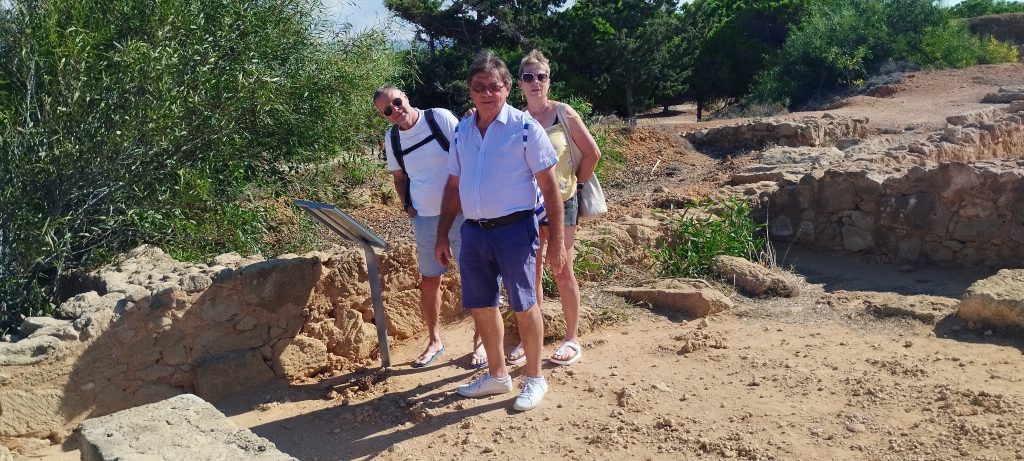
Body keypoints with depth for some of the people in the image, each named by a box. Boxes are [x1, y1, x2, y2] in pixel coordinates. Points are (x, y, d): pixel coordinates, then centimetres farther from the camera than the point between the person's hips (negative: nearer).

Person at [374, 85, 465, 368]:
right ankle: (434, 340, 29)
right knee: (428, 281, 12)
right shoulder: (391, 139, 4)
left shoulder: (440, 118, -10)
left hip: (460, 213, -4)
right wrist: (407, 205, 2)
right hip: (425, 218, 4)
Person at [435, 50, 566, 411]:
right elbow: (453, 186, 15)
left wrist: (556, 241, -11)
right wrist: (442, 235, 13)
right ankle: (497, 375, 31)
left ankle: (534, 379, 21)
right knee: (480, 306, 13)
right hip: (473, 231, 6)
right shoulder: (462, 130, 9)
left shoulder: (524, 127, -7)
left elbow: (549, 186, -8)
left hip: (514, 229, -5)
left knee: (523, 305, 3)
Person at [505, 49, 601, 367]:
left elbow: (592, 153, 0)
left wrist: (577, 185, 2)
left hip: (560, 203, -3)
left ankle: (572, 340, 15)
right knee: (530, 274, 9)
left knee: (562, 273, 2)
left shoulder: (563, 113, -5)